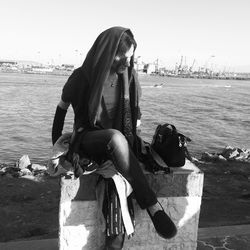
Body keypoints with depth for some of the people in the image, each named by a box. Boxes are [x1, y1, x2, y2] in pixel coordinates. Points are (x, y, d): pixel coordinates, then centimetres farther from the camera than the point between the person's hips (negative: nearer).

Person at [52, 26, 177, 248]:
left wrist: (134, 140, 7)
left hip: (119, 140, 5)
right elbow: (62, 109, 4)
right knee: (116, 137, -39)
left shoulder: (129, 78, -1)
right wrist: (57, 144, 8)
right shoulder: (82, 77, -9)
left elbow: (136, 113, 14)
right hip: (89, 138, -4)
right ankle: (154, 207, -40)